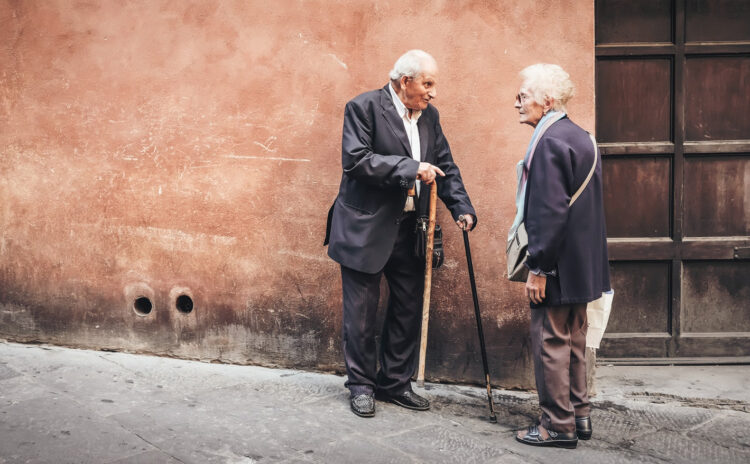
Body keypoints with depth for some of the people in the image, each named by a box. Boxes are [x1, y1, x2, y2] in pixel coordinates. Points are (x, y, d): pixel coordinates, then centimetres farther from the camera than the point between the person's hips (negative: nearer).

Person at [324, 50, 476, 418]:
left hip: (410, 229, 6)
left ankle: (395, 382, 26)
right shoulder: (363, 107, -10)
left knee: (408, 308, 11)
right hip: (366, 228, -6)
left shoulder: (429, 116, 10)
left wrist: (462, 208, -2)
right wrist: (411, 168, -25)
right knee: (361, 311, 3)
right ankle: (361, 385, 18)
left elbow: (445, 166, 12)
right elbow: (356, 159, -21)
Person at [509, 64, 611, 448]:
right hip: (582, 265, 10)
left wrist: (538, 268, -20)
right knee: (573, 341, 17)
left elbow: (550, 211, -24)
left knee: (551, 342, 0)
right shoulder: (580, 138, 12)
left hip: (558, 265, -10)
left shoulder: (550, 142, -18)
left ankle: (558, 426, 8)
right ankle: (579, 415, 27)